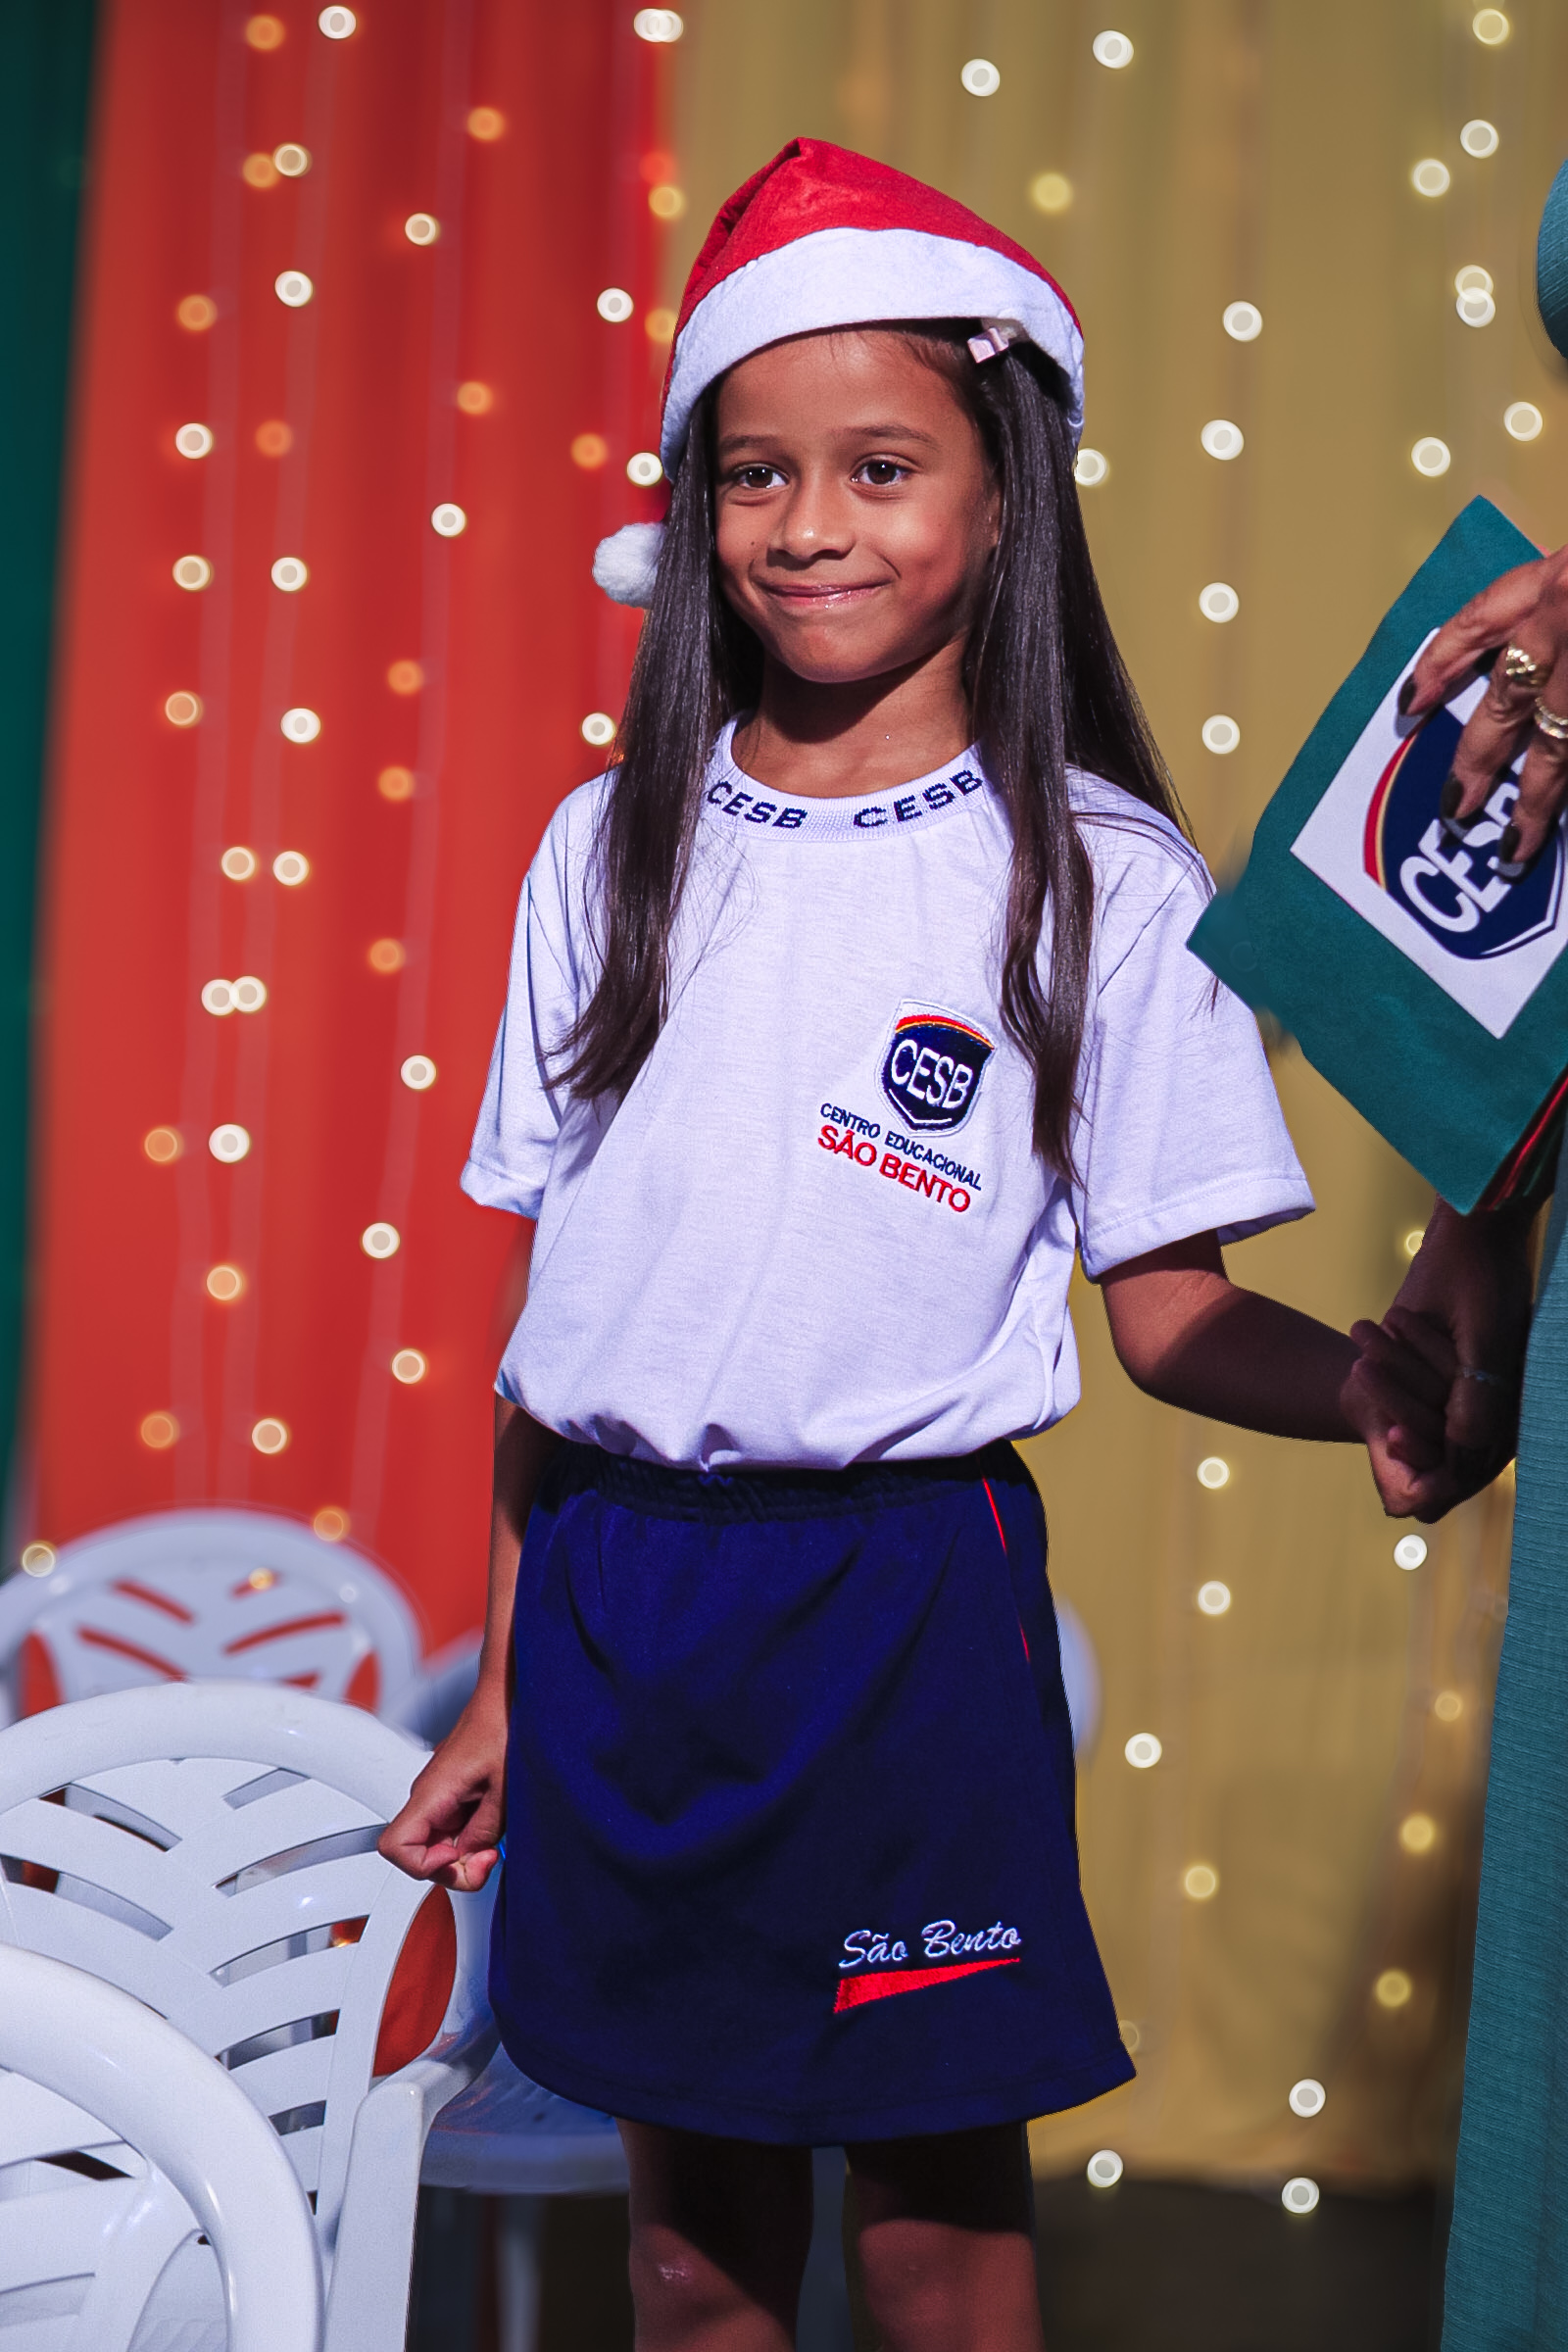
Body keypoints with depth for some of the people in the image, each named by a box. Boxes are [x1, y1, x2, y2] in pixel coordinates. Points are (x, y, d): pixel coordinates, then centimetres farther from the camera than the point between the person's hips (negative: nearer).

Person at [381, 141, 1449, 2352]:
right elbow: (552, 1297, 10)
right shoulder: (613, 849, 6)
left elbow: (1172, 1306, -5)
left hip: (905, 1603, -3)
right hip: (612, 1593, 4)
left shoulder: (1097, 882, -4)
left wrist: (1366, 1377, -27)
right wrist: (506, 1691, 12)